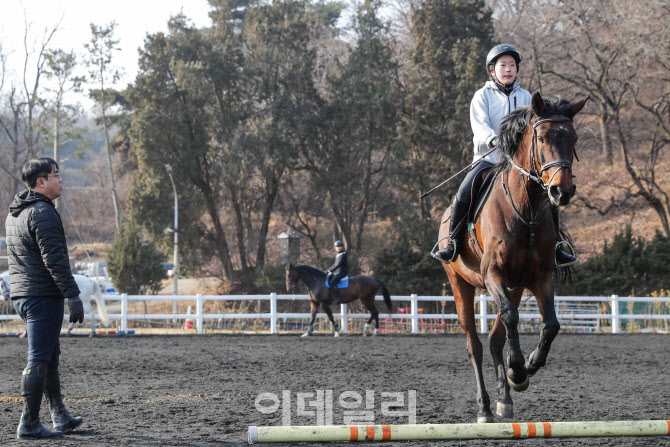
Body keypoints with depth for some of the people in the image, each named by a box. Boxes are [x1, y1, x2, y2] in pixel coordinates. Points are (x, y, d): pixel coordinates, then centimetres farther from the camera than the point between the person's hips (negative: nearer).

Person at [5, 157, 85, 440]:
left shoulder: (14, 213, 16)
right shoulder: (43, 213, -15)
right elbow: (54, 259, -21)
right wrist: (73, 296, -20)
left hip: (21, 294, 10)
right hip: (43, 296, -10)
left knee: (50, 357, 17)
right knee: (39, 361, -7)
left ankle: (60, 418, 23)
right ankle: (29, 425, -6)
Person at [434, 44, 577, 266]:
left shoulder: (525, 96, 13)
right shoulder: (482, 96, 4)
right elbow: (479, 124, -10)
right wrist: (494, 139, -30)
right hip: (488, 158, -2)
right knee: (463, 196, -23)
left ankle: (555, 247, 5)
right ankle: (452, 244, -6)